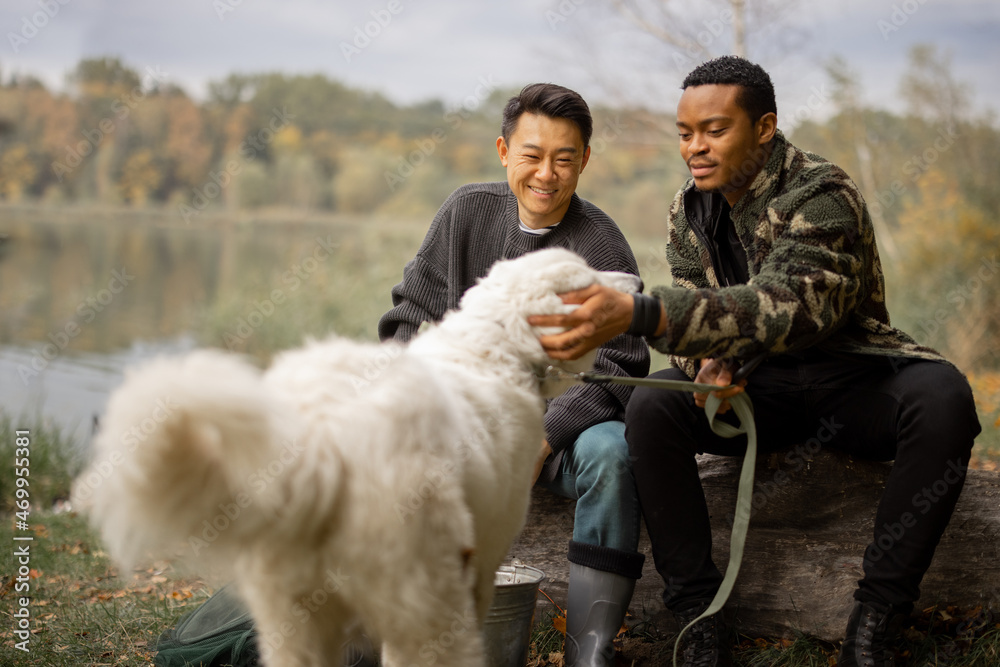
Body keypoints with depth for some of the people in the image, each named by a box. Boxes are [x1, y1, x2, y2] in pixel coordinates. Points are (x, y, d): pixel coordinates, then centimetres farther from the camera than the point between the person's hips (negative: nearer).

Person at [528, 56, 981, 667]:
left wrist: (634, 313, -50)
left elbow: (783, 305, -37)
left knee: (941, 396, -35)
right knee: (651, 406, -25)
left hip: (854, 384, -3)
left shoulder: (824, 194, -20)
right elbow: (691, 307, 4)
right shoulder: (689, 211, 2)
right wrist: (707, 363, -24)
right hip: (756, 390, 4)